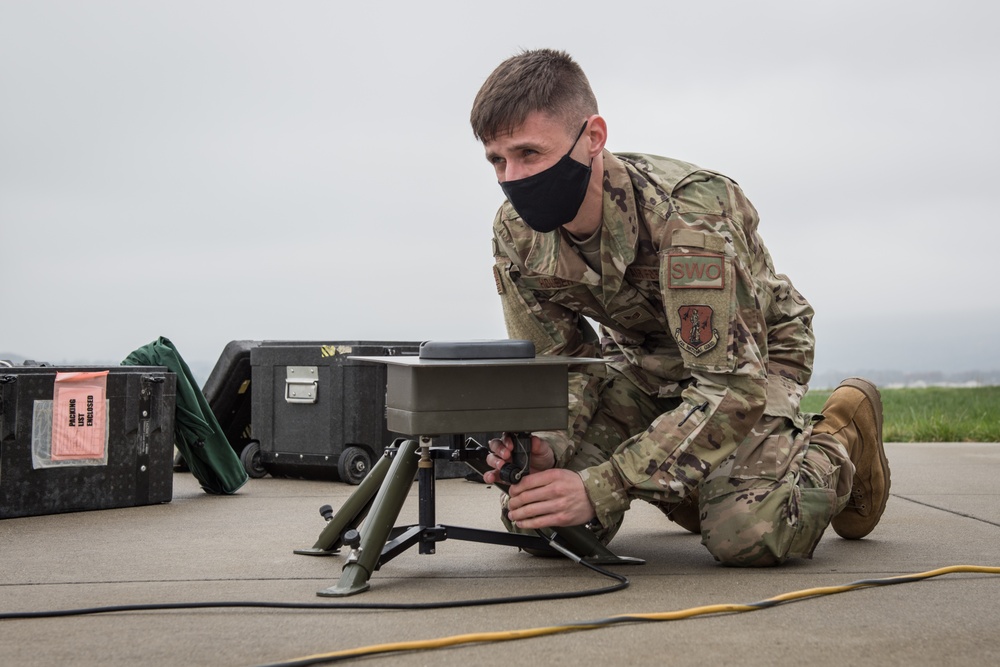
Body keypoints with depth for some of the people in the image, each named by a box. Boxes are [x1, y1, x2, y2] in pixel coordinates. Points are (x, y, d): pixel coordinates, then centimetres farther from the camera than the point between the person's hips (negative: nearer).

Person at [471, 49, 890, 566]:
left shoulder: (689, 215, -37)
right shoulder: (515, 233, -18)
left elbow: (733, 386, -40)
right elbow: (560, 361, -8)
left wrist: (601, 489, -46)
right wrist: (548, 446, -32)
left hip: (750, 352, -5)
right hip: (641, 356, 5)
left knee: (746, 535, -28)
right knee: (534, 519, -11)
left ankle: (838, 442, 6)